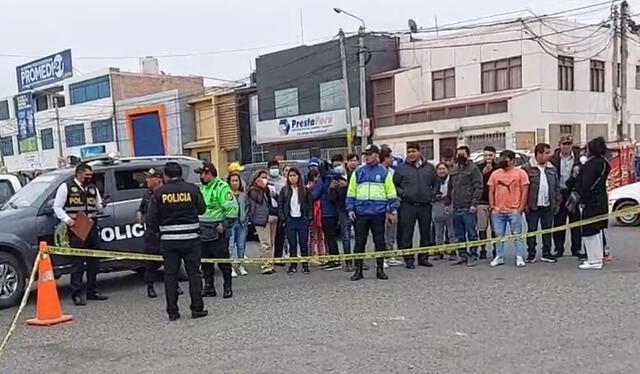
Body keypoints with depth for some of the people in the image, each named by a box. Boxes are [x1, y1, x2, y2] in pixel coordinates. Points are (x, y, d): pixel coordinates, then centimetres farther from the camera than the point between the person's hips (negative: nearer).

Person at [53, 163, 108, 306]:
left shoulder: (93, 188, 17)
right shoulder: (66, 187, 1)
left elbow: (98, 209, 20)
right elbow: (57, 207, -1)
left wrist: (102, 205, -3)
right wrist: (67, 220, -15)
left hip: (92, 229, 6)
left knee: (93, 261, 10)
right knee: (78, 262, -8)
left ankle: (92, 291, 20)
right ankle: (76, 294, -3)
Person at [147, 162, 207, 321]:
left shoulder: (159, 192, -4)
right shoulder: (192, 189, -5)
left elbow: (152, 219, -3)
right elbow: (202, 209, 4)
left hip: (168, 239, 1)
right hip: (190, 238, 0)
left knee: (170, 275, 9)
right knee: (194, 273, 8)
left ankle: (172, 311, 13)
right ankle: (197, 308, 9)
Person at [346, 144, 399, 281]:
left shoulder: (384, 172, 6)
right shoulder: (358, 172, 8)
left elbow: (391, 193, 6)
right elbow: (351, 192, 9)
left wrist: (393, 210, 0)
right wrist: (351, 209, 1)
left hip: (378, 213, 0)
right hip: (361, 213, 1)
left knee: (379, 242, 6)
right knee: (359, 242, 3)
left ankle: (380, 270, 17)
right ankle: (358, 270, 11)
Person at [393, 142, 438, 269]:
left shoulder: (429, 167, 10)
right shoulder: (402, 168, 3)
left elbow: (436, 183, 18)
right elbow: (394, 184, 8)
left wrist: (432, 194, 4)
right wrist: (402, 193, -7)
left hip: (425, 206, 3)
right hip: (408, 206, -2)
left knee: (426, 234, 9)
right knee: (407, 234, -2)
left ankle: (423, 258, 21)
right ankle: (409, 259, 7)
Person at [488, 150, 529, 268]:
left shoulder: (520, 173, -1)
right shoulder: (495, 174, 10)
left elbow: (524, 191, -4)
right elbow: (491, 192, 12)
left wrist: (520, 209, -9)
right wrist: (492, 207, 2)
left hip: (514, 211, -4)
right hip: (498, 211, 4)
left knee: (517, 235, 1)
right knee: (499, 235, 9)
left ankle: (519, 258, 7)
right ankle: (499, 257, 17)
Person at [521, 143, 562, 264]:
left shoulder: (551, 168, 11)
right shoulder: (527, 168, -7)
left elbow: (557, 187, 14)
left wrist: (557, 202, 8)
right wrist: (525, 204, -13)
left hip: (548, 206, 5)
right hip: (533, 206, -5)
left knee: (547, 230, 9)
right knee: (532, 230, 3)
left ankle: (546, 254, 19)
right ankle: (531, 254, 12)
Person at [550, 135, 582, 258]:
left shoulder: (578, 158, -1)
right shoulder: (554, 159, 0)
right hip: (560, 193, 0)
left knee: (575, 222, 6)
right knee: (558, 223, 5)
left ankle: (576, 248, 16)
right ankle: (559, 249, 14)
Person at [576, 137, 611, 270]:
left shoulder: (591, 165, -18)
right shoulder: (603, 163, 12)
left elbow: (587, 185, -20)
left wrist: (583, 200, -15)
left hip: (592, 202, -10)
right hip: (601, 201, 10)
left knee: (589, 231, -4)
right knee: (597, 231, 17)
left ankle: (594, 261, 0)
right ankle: (597, 258, 26)